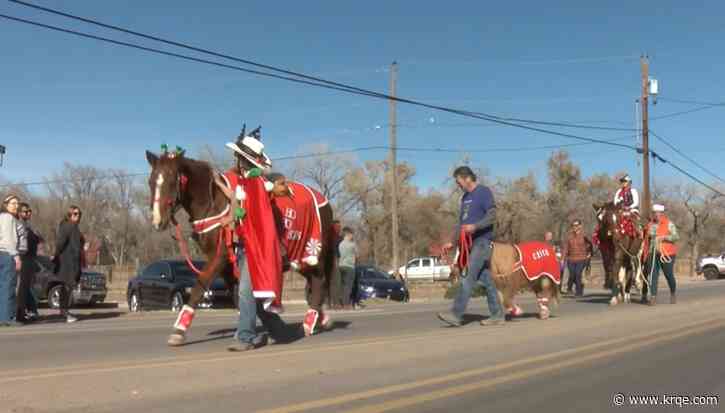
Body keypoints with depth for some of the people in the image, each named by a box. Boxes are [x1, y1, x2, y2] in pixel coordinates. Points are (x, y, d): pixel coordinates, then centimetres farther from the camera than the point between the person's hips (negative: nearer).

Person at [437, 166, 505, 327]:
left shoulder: (484, 192, -5)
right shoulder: (465, 197, 19)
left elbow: (492, 216, -14)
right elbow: (461, 223, 23)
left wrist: (475, 226, -28)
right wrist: (453, 242, 17)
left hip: (482, 241, -8)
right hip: (469, 242, 8)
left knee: (468, 276, -15)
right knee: (485, 279, 8)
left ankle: (456, 314, -19)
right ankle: (497, 315, 12)